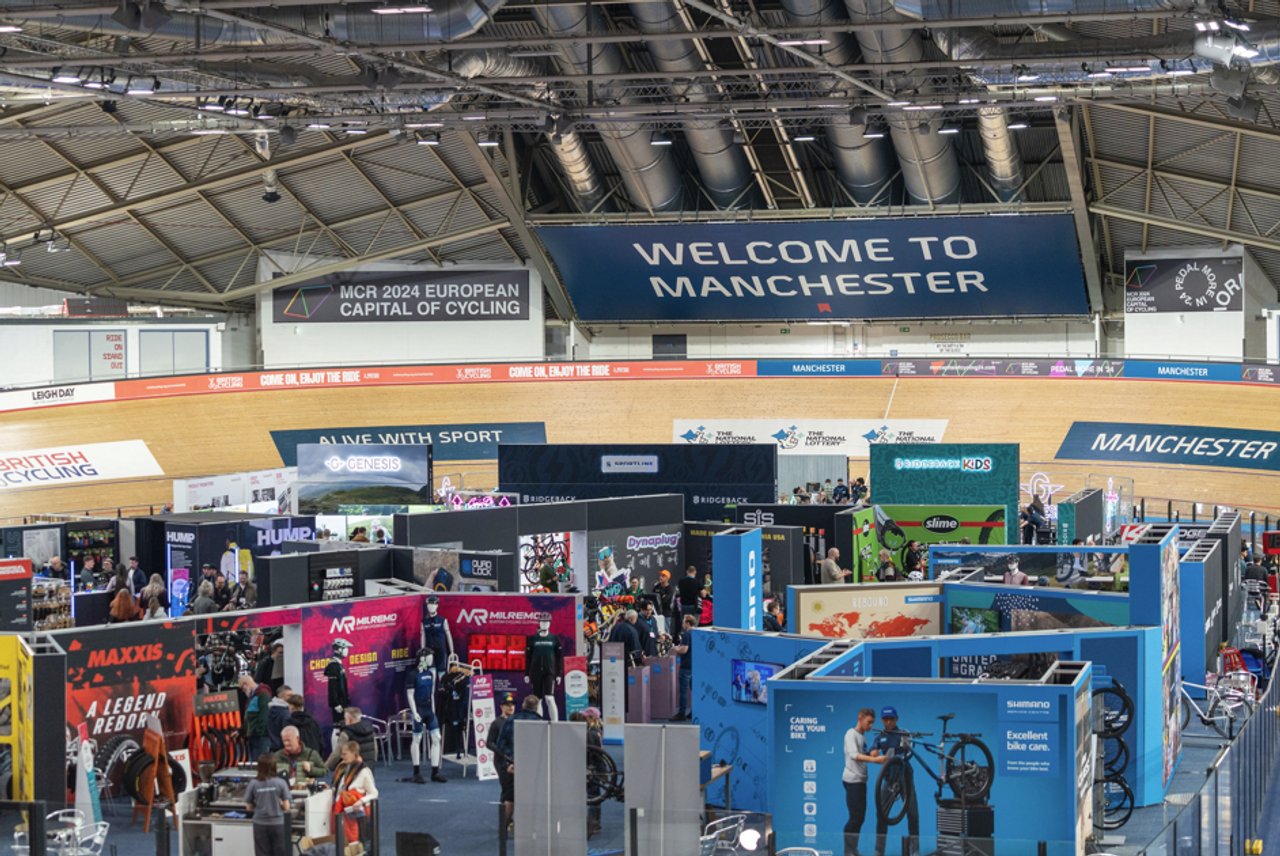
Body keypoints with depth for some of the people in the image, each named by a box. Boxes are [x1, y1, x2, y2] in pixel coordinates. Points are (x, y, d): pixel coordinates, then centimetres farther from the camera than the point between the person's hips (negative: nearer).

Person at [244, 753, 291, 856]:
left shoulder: (253, 784, -7)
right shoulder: (281, 783, -9)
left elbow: (249, 807, 2)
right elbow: (286, 807, -5)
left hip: (260, 824, 1)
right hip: (277, 823, -1)